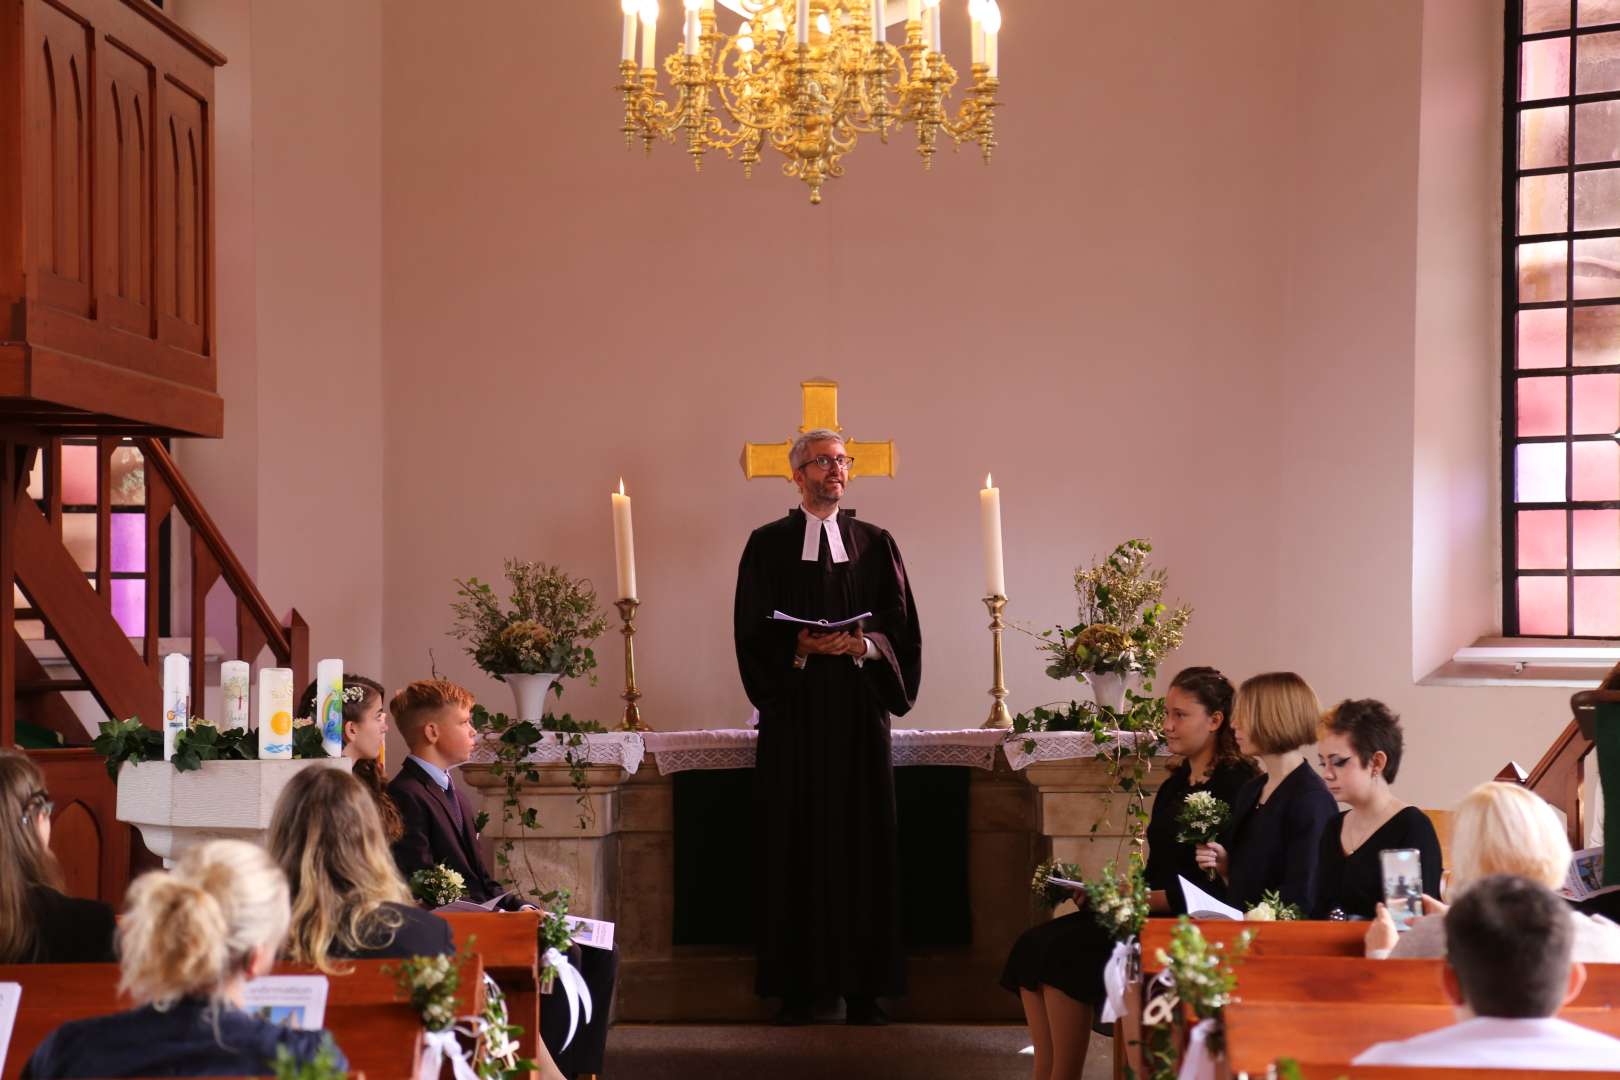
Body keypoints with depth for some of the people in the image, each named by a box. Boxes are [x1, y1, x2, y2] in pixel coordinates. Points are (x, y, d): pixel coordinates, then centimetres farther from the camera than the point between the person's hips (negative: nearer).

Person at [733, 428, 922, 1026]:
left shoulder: (875, 544, 11)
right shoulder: (768, 545, 6)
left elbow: (903, 629, 6)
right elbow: (753, 634, 1)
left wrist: (866, 645, -13)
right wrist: (798, 648, -15)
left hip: (859, 713, 1)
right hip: (794, 715, -1)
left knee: (863, 843, 0)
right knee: (796, 843, -2)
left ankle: (863, 986, 5)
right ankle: (798, 986, 2)